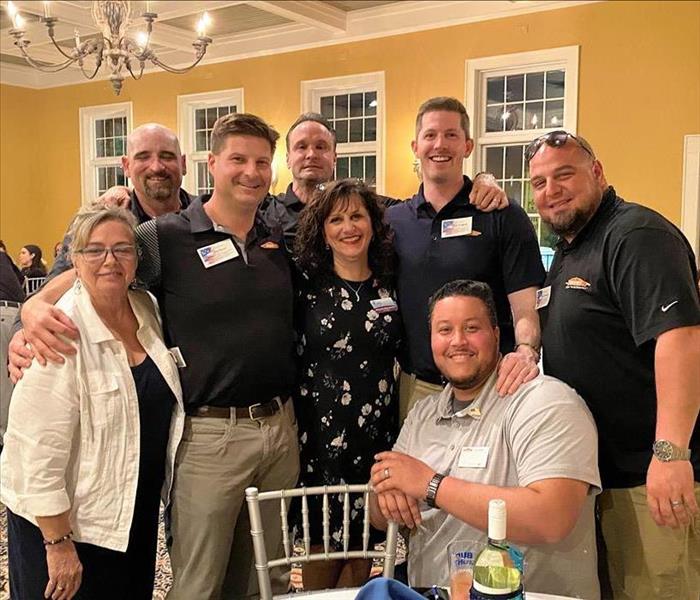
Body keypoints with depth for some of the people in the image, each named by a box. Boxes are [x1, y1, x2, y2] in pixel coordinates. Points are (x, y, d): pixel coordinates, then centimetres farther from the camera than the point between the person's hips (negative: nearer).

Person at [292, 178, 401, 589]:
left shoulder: (391, 285, 4)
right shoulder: (305, 284, -4)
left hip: (378, 433, 3)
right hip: (320, 432, -2)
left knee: (364, 548, 12)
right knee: (324, 545, 8)